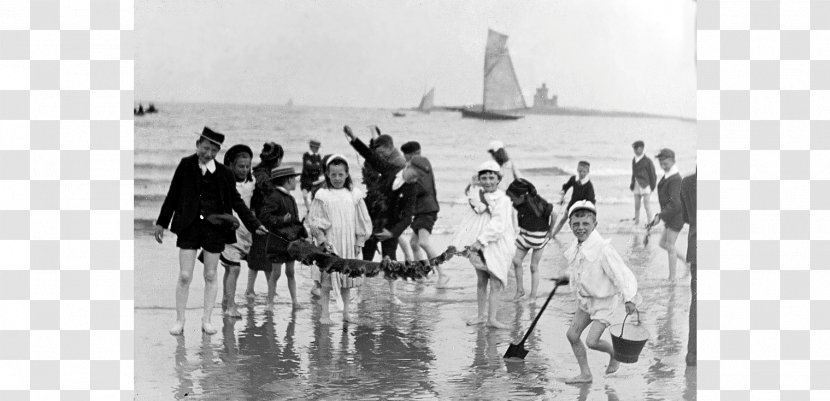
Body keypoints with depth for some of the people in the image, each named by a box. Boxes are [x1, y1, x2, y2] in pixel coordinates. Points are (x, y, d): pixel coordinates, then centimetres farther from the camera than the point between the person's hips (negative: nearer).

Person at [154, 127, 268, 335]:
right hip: (189, 226, -1)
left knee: (210, 276, 8)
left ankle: (206, 320, 19)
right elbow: (173, 195, 6)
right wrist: (161, 223, 8)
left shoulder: (224, 173, 0)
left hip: (214, 227, 1)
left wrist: (254, 224, 3)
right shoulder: (186, 165, -1)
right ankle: (179, 320, 11)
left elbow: (236, 201, 7)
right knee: (185, 276, -1)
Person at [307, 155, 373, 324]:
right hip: (329, 242, -3)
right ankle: (324, 314, 3)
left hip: (349, 244, 3)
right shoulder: (322, 195, -3)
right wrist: (322, 239, -10)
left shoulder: (354, 195, 4)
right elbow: (313, 220, -3)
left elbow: (363, 221, 8)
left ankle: (346, 312, 18)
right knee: (327, 278, -2)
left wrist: (359, 242, 5)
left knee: (347, 279, 9)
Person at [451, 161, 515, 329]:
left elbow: (498, 226, -17)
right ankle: (481, 315, 19)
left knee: (495, 283, -3)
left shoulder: (503, 200, -8)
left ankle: (492, 318, 2)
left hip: (496, 247, -4)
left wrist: (482, 240, -23)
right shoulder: (477, 194, 8)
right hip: (479, 246, 4)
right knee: (481, 282, 11)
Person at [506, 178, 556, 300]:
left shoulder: (536, 202, -28)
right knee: (516, 261, 0)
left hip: (539, 235, -5)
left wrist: (550, 231, -8)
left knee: (534, 266, 2)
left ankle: (533, 296, 13)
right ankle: (520, 290, 17)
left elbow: (553, 215, -18)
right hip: (524, 233, 5)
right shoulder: (518, 204, -12)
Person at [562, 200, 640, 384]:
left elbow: (620, 272, -28)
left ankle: (614, 354, 22)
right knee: (572, 335, 6)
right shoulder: (576, 249, -1)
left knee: (592, 341, -10)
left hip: (604, 300, -8)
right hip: (585, 299, 8)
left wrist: (630, 297, -32)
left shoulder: (603, 248, -26)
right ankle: (585, 374, 20)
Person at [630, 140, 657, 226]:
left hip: (646, 185, -6)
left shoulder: (647, 161, -7)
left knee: (647, 205, -3)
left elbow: (652, 174, -4)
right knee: (636, 206, 9)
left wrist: (652, 186, -7)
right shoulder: (634, 160, 10)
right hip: (637, 185, 6)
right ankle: (636, 221, 18)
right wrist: (632, 185, 13)